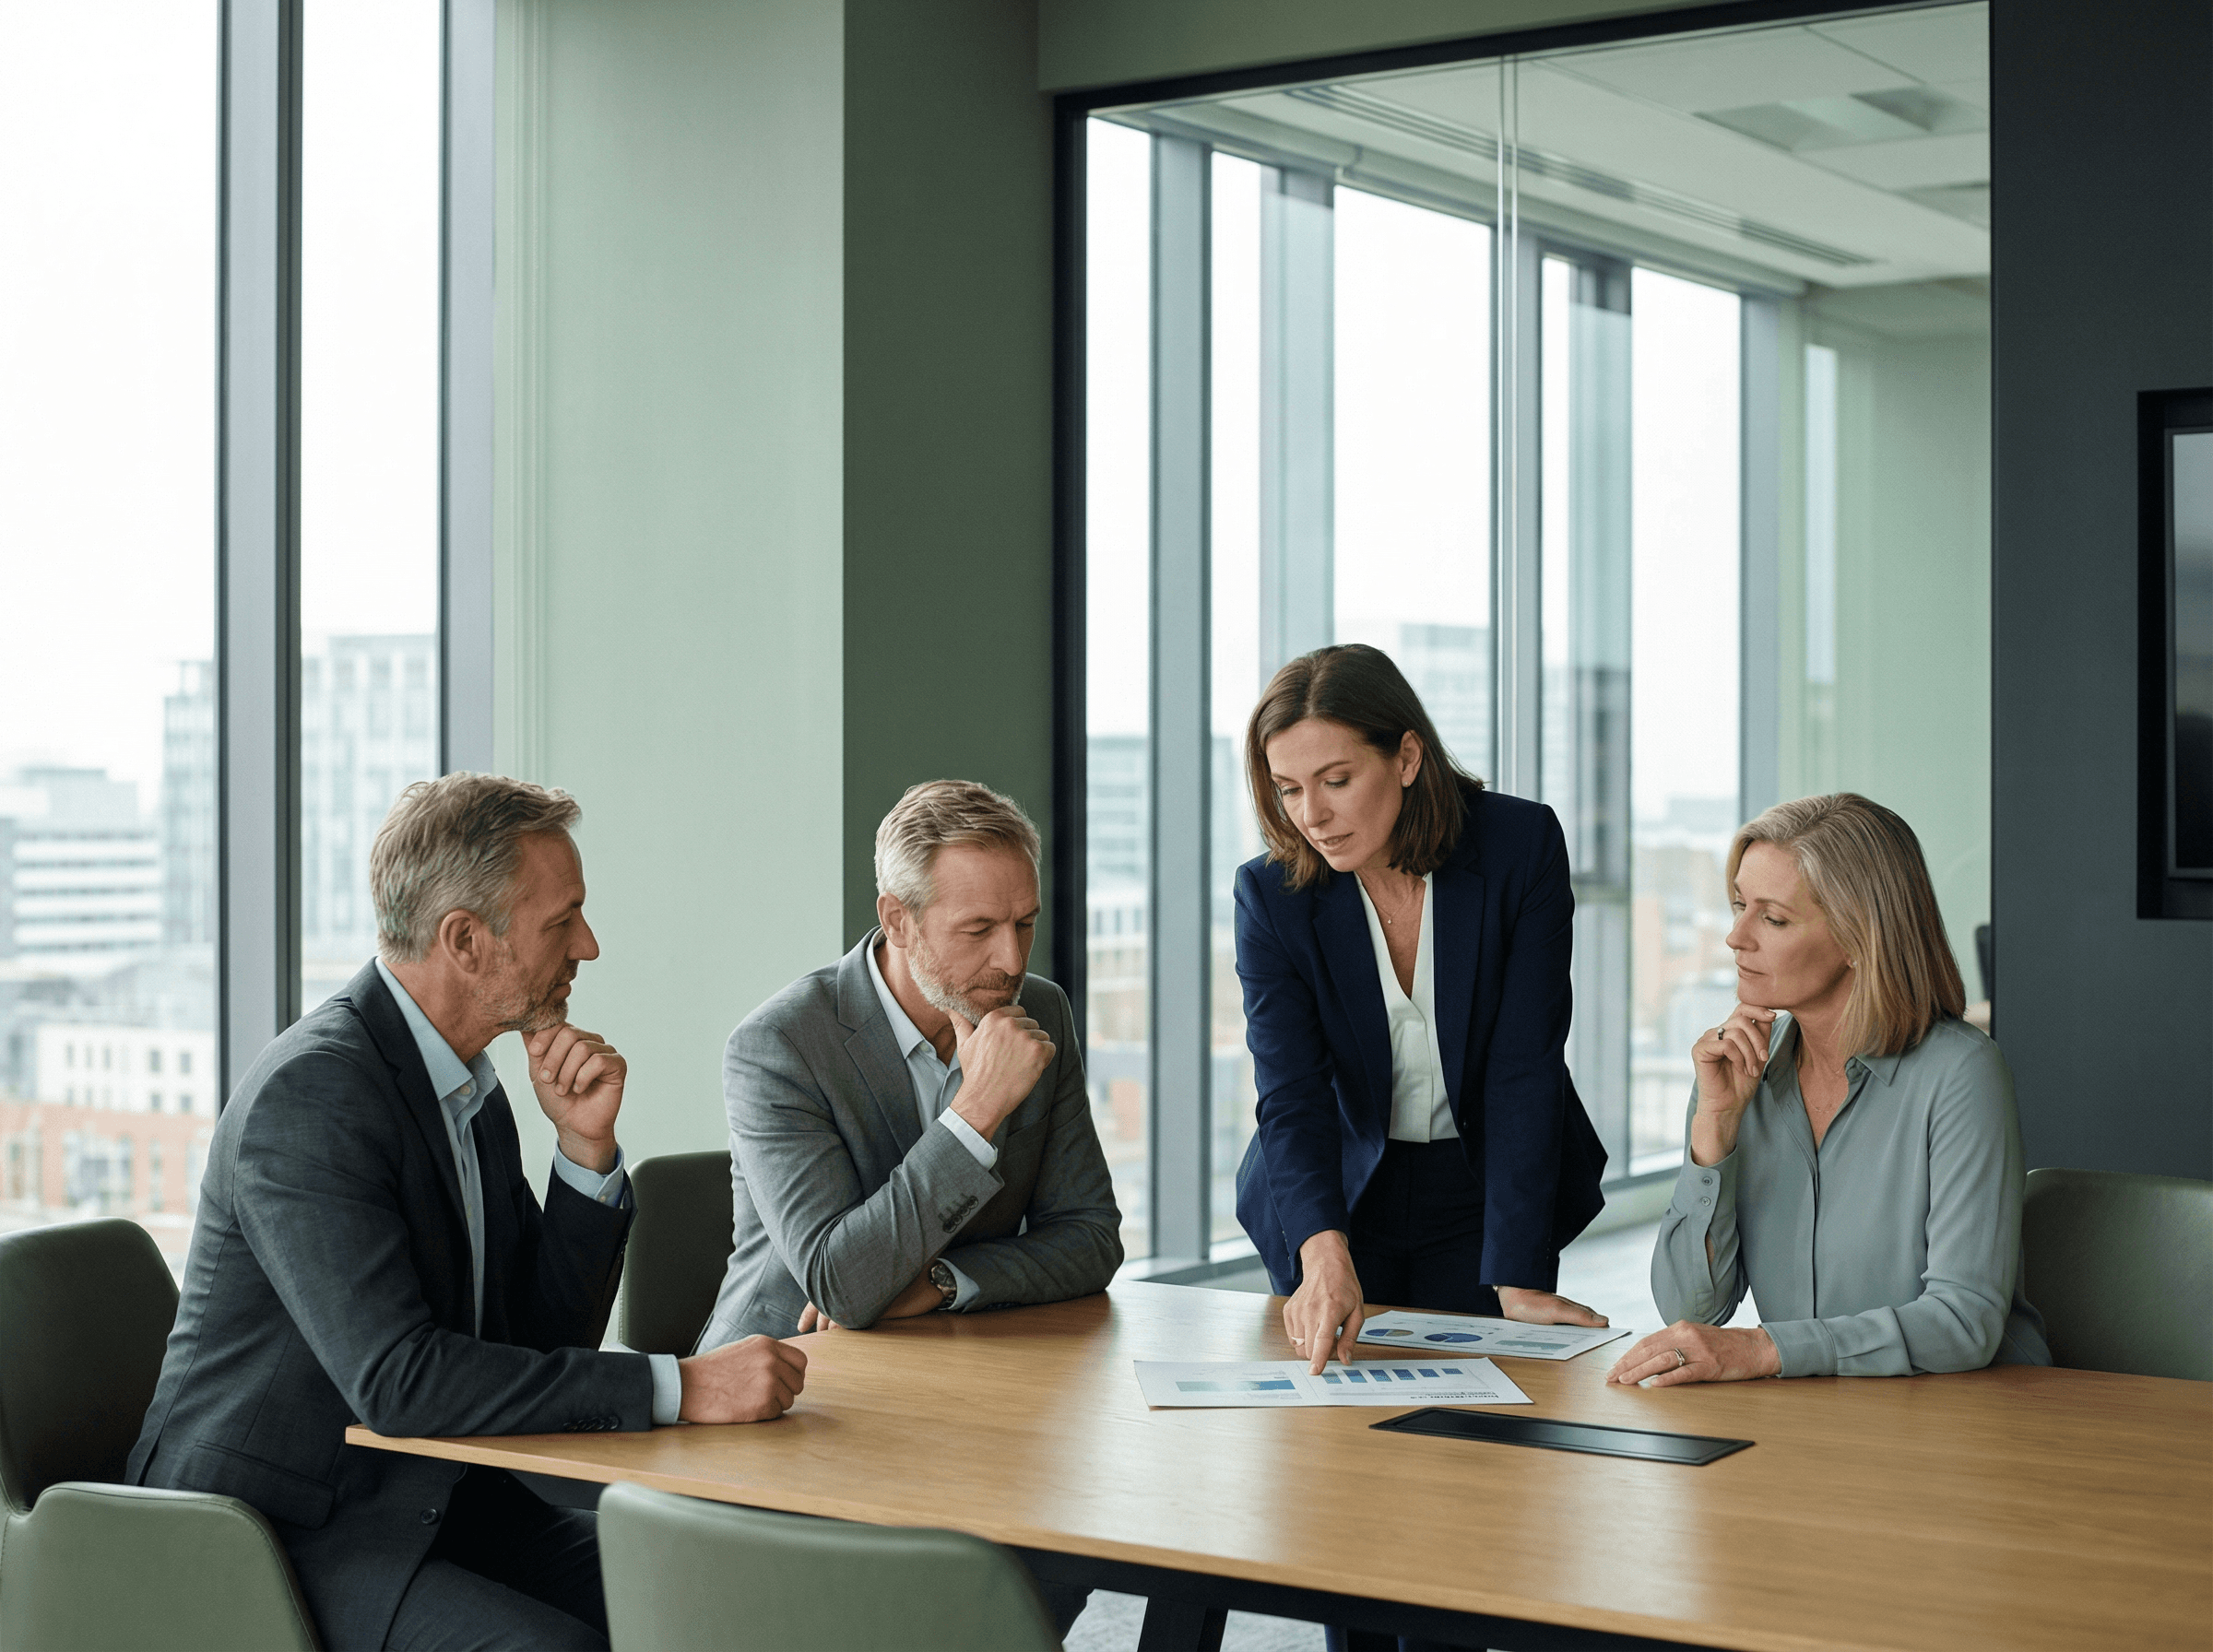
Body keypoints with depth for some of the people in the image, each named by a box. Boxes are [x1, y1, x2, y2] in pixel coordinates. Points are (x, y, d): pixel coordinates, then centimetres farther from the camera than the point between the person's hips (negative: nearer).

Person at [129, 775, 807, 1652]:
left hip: (431, 1497, 8)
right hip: (275, 1525, -8)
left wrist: (587, 1146, -5)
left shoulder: (469, 1085, 9)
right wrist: (678, 1387, -27)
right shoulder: (310, 1093, -20)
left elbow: (546, 1341, 10)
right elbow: (395, 1378, -29)